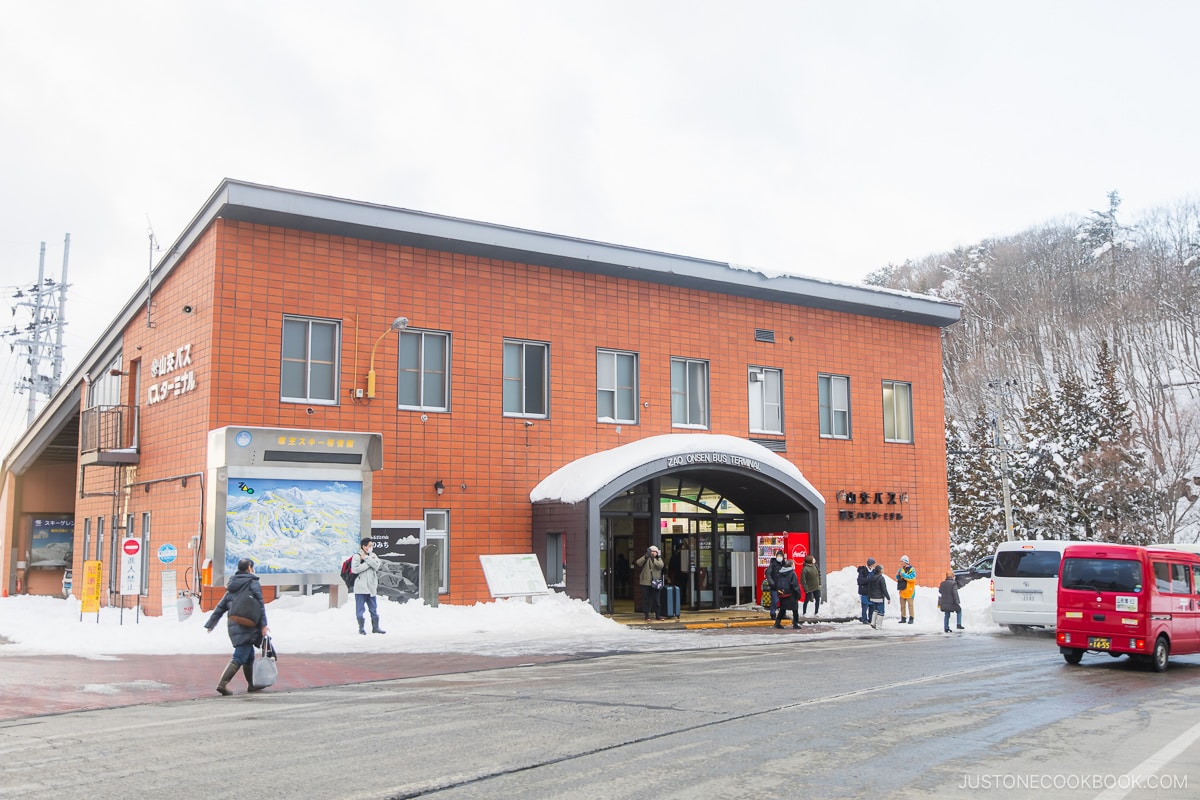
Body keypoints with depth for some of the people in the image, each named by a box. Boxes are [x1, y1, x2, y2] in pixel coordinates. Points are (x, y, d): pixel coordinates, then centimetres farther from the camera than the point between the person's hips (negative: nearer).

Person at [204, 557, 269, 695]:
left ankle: (252, 684, 26)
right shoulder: (253, 583, -4)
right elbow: (260, 605, -8)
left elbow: (221, 606, 18)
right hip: (246, 627, -8)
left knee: (249, 655, 18)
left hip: (233, 624, 8)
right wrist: (263, 625, -9)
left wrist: (210, 624, 22)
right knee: (239, 657, -8)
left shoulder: (232, 586, 17)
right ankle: (223, 683, -18)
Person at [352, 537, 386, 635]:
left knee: (374, 609, 10)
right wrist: (368, 563, -13)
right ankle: (361, 628, 12)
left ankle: (375, 627, 18)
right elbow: (355, 569, -18)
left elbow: (376, 566, -7)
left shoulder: (373, 555, 10)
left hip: (371, 587, 5)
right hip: (360, 588, -5)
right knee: (360, 609, 2)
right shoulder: (357, 556, -6)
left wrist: (366, 558, -12)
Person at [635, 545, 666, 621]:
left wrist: (653, 559, -20)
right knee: (646, 599, 2)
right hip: (645, 583, 0)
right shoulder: (646, 559, 7)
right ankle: (646, 615, 8)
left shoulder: (659, 559, 9)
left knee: (656, 599, 1)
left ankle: (658, 615, 8)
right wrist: (646, 556, -20)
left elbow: (660, 566, -12)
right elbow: (638, 563, -10)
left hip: (655, 582, 0)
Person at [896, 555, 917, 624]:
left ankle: (911, 618, 0)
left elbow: (912, 578, -20)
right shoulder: (901, 569, 13)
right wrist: (897, 575, -5)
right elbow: (897, 579, 16)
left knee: (910, 604, -4)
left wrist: (903, 575, -22)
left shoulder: (911, 569, -8)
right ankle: (903, 618, 15)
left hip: (909, 590, -7)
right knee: (902, 605, 9)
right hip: (902, 590, 7)